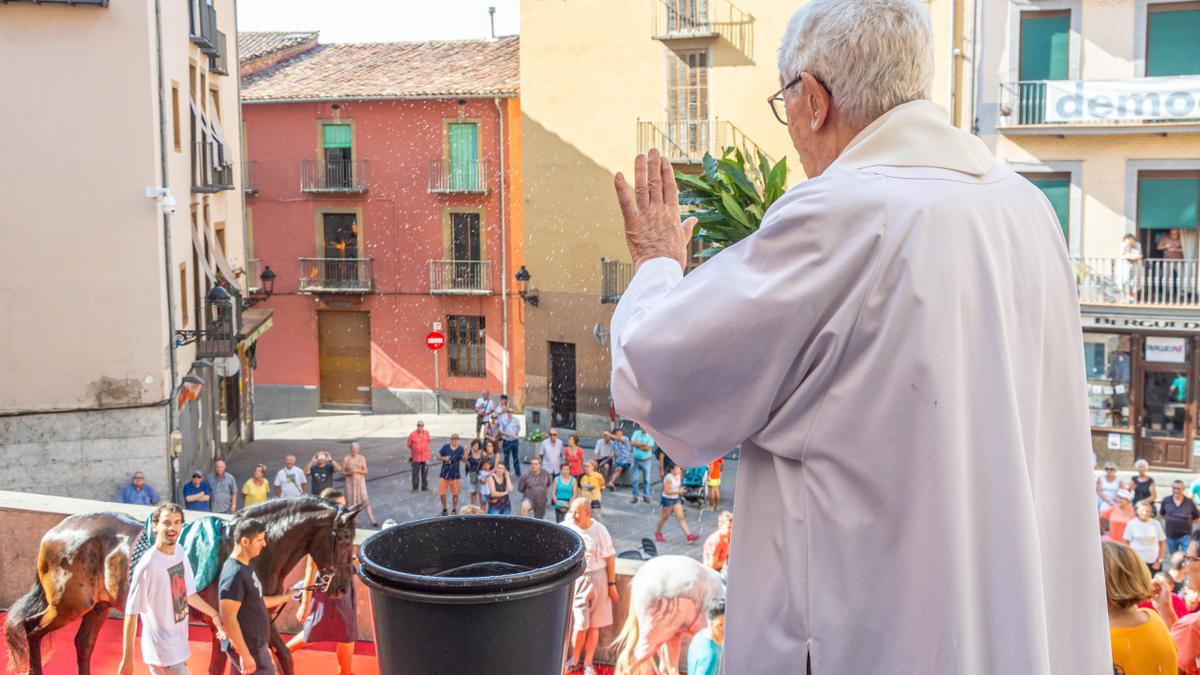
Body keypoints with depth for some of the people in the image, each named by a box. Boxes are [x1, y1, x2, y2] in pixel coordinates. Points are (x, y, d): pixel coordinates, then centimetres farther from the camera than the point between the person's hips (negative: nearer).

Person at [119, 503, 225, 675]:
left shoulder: (181, 553, 1)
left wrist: (214, 614, 17)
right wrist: (127, 659, -18)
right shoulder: (148, 565, -22)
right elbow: (131, 613, -19)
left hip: (178, 646, 7)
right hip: (163, 650, -7)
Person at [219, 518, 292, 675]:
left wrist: (287, 596, 22)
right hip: (248, 648, -9)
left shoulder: (245, 567, 8)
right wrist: (245, 655, -24)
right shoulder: (234, 574, -23)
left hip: (253, 643, 9)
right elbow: (228, 619, -25)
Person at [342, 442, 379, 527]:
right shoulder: (346, 459, -1)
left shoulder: (362, 458, 1)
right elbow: (342, 472, 1)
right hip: (350, 482, 0)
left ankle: (372, 521, -11)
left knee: (365, 500, -6)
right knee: (351, 502, 4)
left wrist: (357, 471, -18)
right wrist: (349, 473, -18)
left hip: (360, 481, 0)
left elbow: (365, 471, -1)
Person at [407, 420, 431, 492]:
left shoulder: (426, 433, 0)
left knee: (425, 473, 6)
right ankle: (415, 488, 18)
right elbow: (409, 445, 0)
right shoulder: (413, 434, -10)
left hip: (425, 457, 2)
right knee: (415, 473, 5)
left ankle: (424, 487, 17)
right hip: (415, 457, -2)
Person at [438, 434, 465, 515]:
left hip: (455, 475, -1)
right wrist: (444, 458, -15)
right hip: (444, 474, 1)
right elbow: (438, 456, 5)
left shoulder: (460, 449, -4)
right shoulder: (445, 447, -1)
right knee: (442, 493, 4)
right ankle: (444, 509, 23)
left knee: (455, 493, 7)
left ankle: (454, 510, 22)